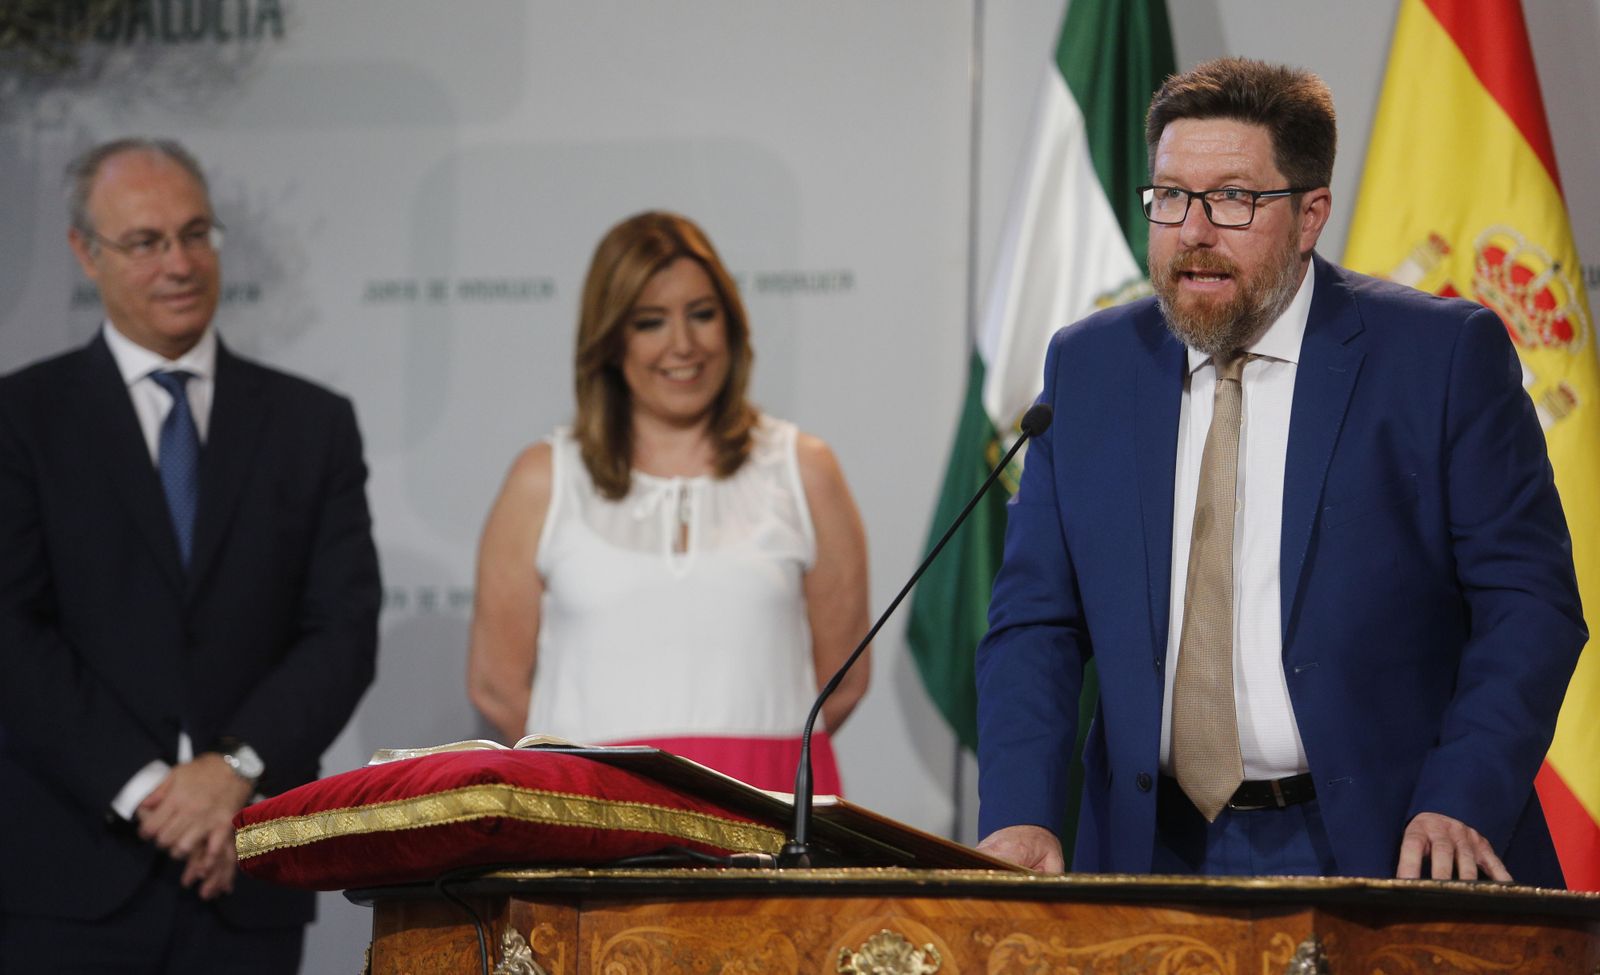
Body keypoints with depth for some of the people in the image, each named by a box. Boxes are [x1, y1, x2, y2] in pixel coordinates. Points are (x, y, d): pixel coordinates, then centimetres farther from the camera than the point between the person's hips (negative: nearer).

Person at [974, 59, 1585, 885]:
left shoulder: (1445, 354, -1)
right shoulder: (1089, 367, 10)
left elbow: (1528, 601, -3)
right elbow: (1034, 622, 10)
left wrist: (1460, 808, -16)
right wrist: (1019, 815, -6)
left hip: (1377, 846, -3)